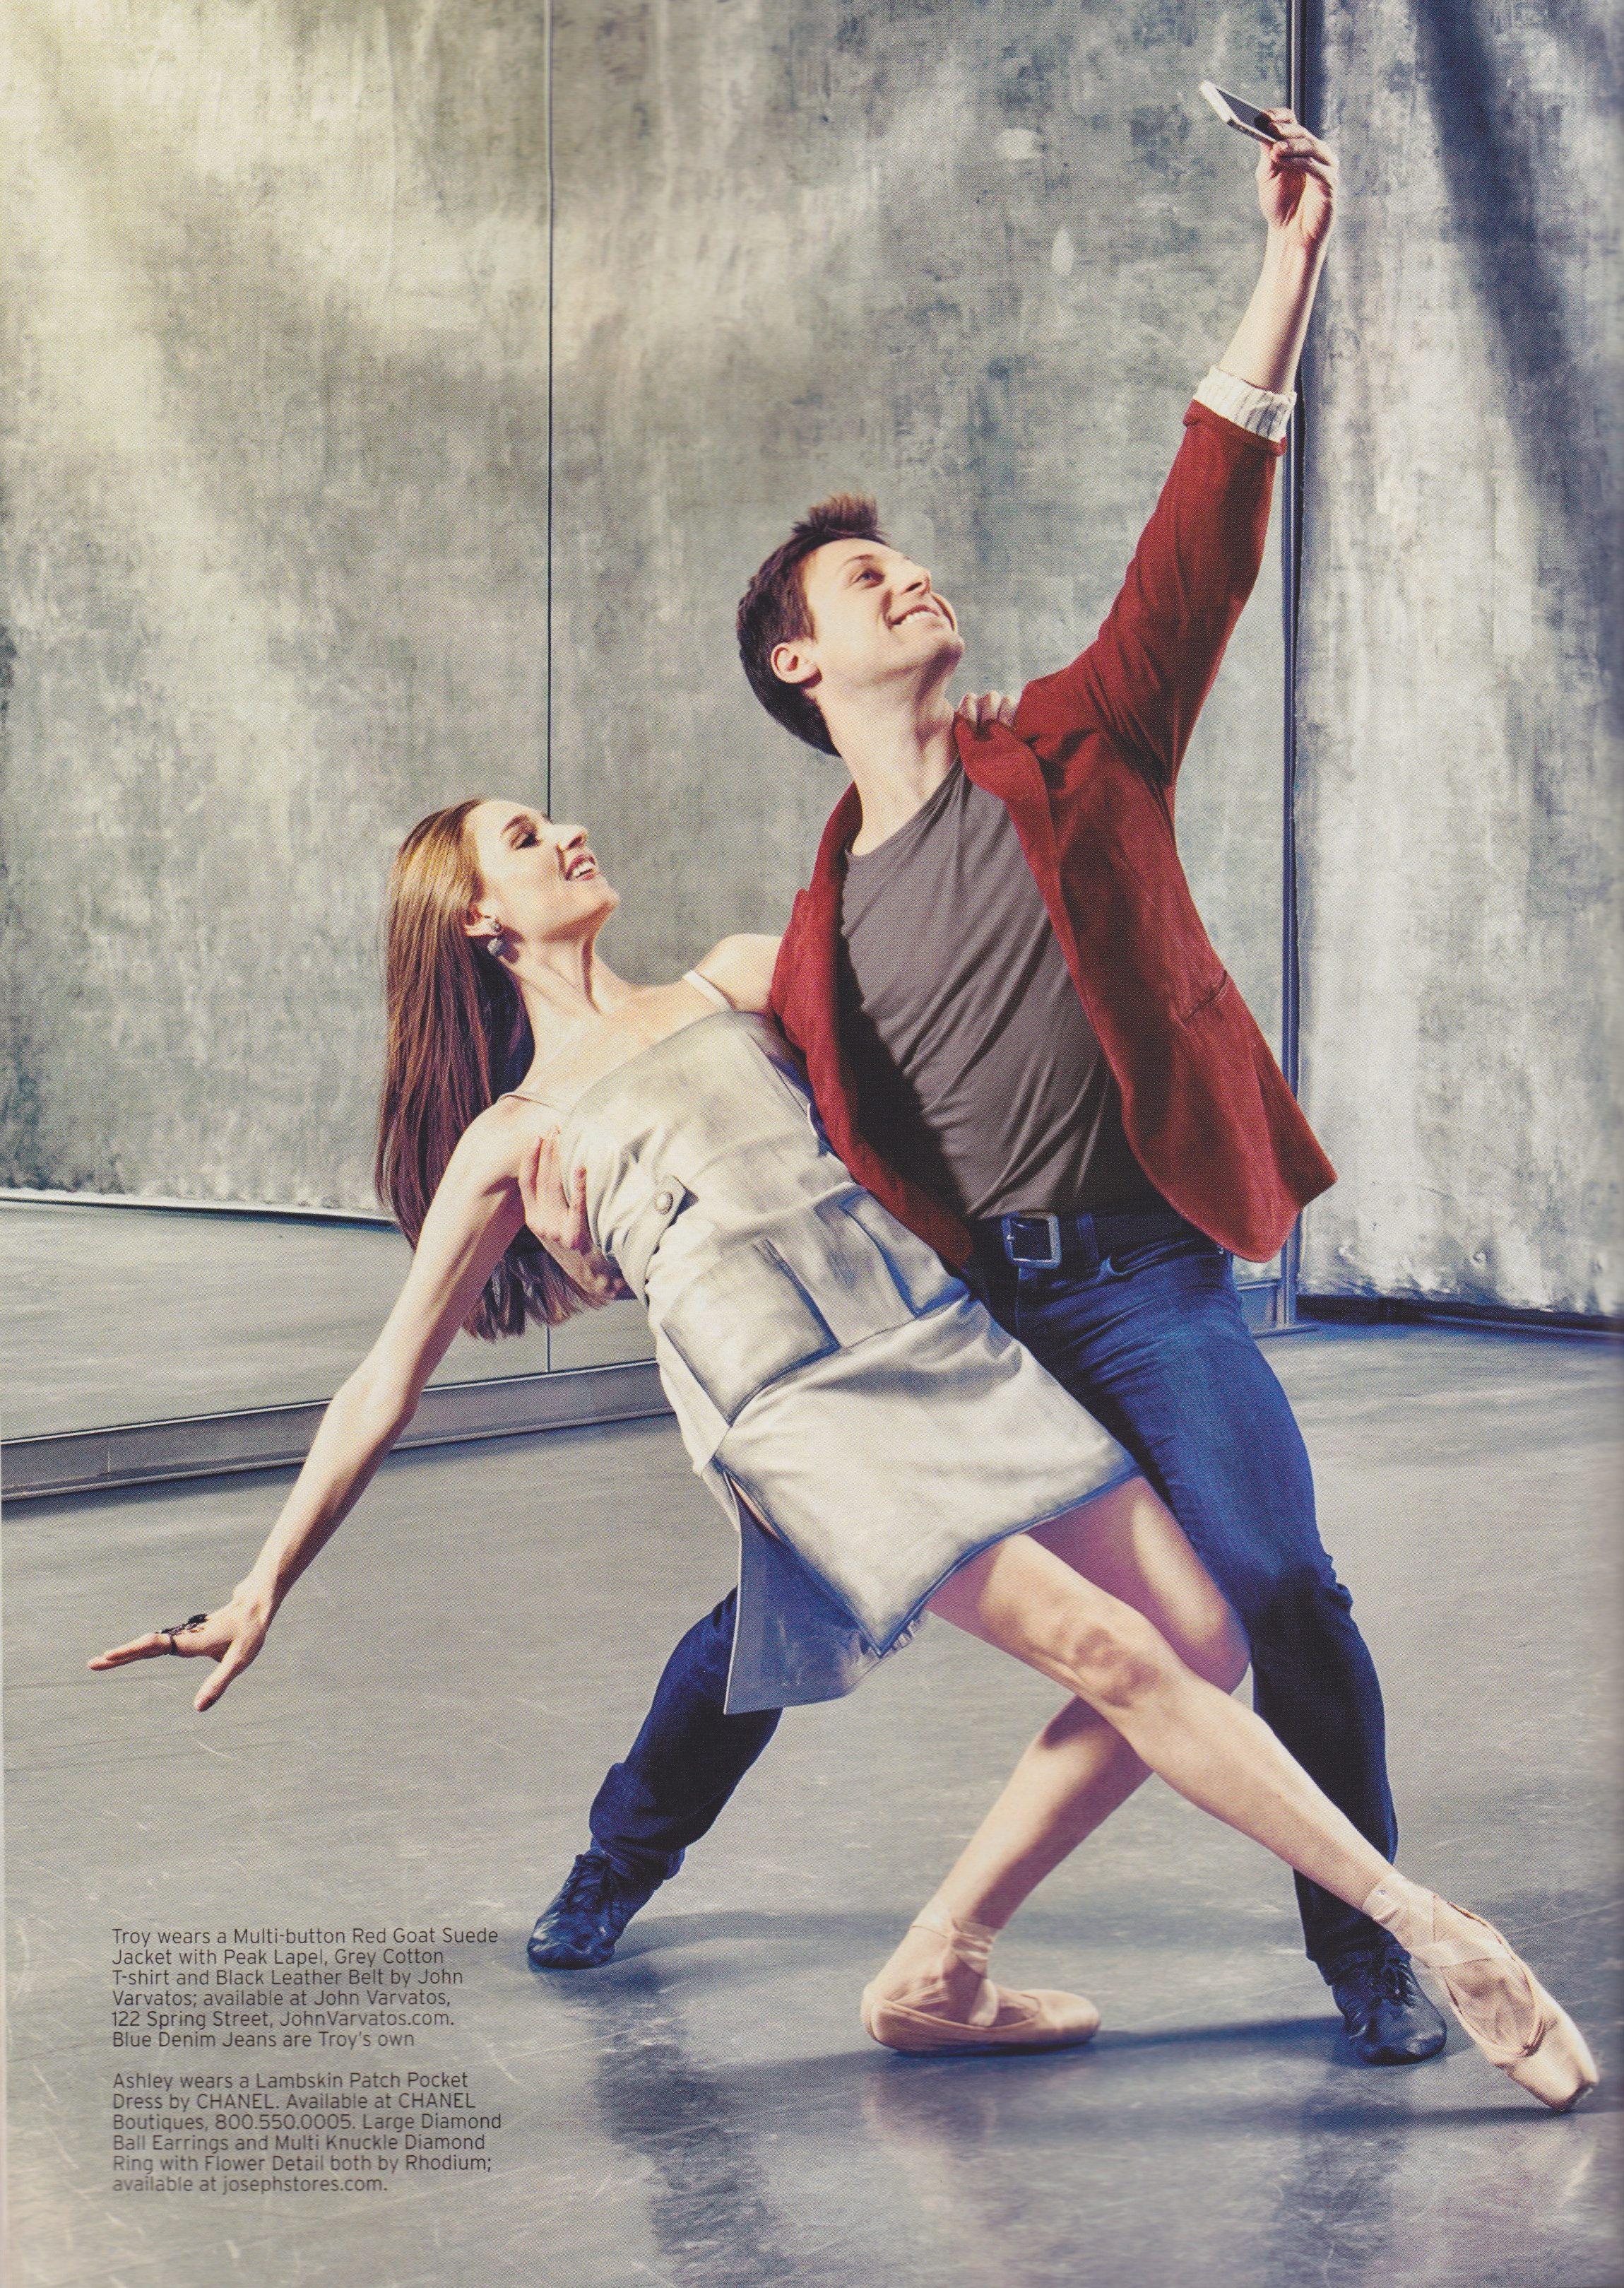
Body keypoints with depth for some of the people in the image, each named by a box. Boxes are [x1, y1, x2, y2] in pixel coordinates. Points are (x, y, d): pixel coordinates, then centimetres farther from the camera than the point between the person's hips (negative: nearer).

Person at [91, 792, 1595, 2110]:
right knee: (1110, 1655, -20)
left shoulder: (738, 982, 23)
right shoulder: (512, 1136, 13)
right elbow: (387, 1383, 13)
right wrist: (265, 1588, 8)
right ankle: (1430, 1930, -15)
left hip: (948, 1338, 5)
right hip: (799, 1412, -5)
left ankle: (940, 1974, 6)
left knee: (1201, 1641, -4)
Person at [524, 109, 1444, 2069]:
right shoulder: (824, 924, 7)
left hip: (1142, 1279, -2)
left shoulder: (1070, 754, 2)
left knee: (1282, 1592, -15)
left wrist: (1286, 273, -17)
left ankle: (1366, 1951, 3)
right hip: (937, 1300, 2)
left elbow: (1198, 557, -9)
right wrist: (589, 1181, 0)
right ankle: (620, 1860, 33)